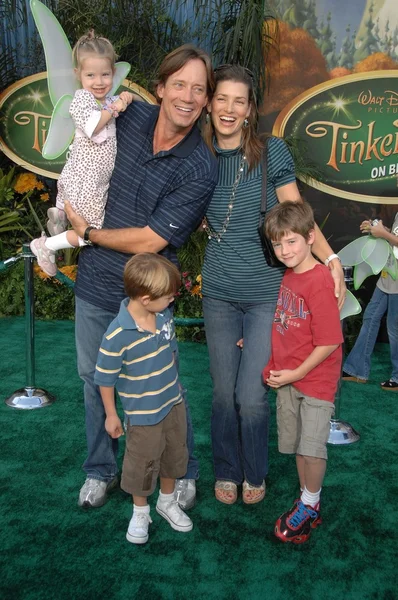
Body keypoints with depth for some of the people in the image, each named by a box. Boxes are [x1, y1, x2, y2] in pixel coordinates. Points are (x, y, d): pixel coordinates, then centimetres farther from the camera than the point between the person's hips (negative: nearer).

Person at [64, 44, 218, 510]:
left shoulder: (200, 170, -17)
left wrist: (87, 232, -8)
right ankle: (100, 471, 40)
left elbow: (148, 241, -20)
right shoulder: (130, 115, -3)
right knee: (95, 379, 17)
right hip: (94, 282, 5)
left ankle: (183, 474, 35)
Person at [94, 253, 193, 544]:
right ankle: (140, 512, 41)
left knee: (175, 453, 23)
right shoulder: (117, 335, -29)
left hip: (174, 402, 6)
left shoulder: (165, 315, -10)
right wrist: (111, 415, -8)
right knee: (143, 463, 14)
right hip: (143, 413, -6)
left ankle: (168, 502, 48)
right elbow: (105, 378, -17)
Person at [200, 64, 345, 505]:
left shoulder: (271, 151, -5)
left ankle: (255, 475, 29)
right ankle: (226, 472, 36)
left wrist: (331, 259, -18)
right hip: (219, 293, 3)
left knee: (251, 396, 0)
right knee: (223, 391, 12)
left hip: (267, 292, -3)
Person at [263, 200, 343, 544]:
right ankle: (310, 505, 33)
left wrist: (296, 373, -15)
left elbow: (329, 341, -20)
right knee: (295, 444, 15)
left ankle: (308, 505, 20)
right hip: (287, 378, 7)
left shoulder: (320, 283, -20)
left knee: (312, 447, -7)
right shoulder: (288, 277, 3)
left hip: (316, 379, -7)